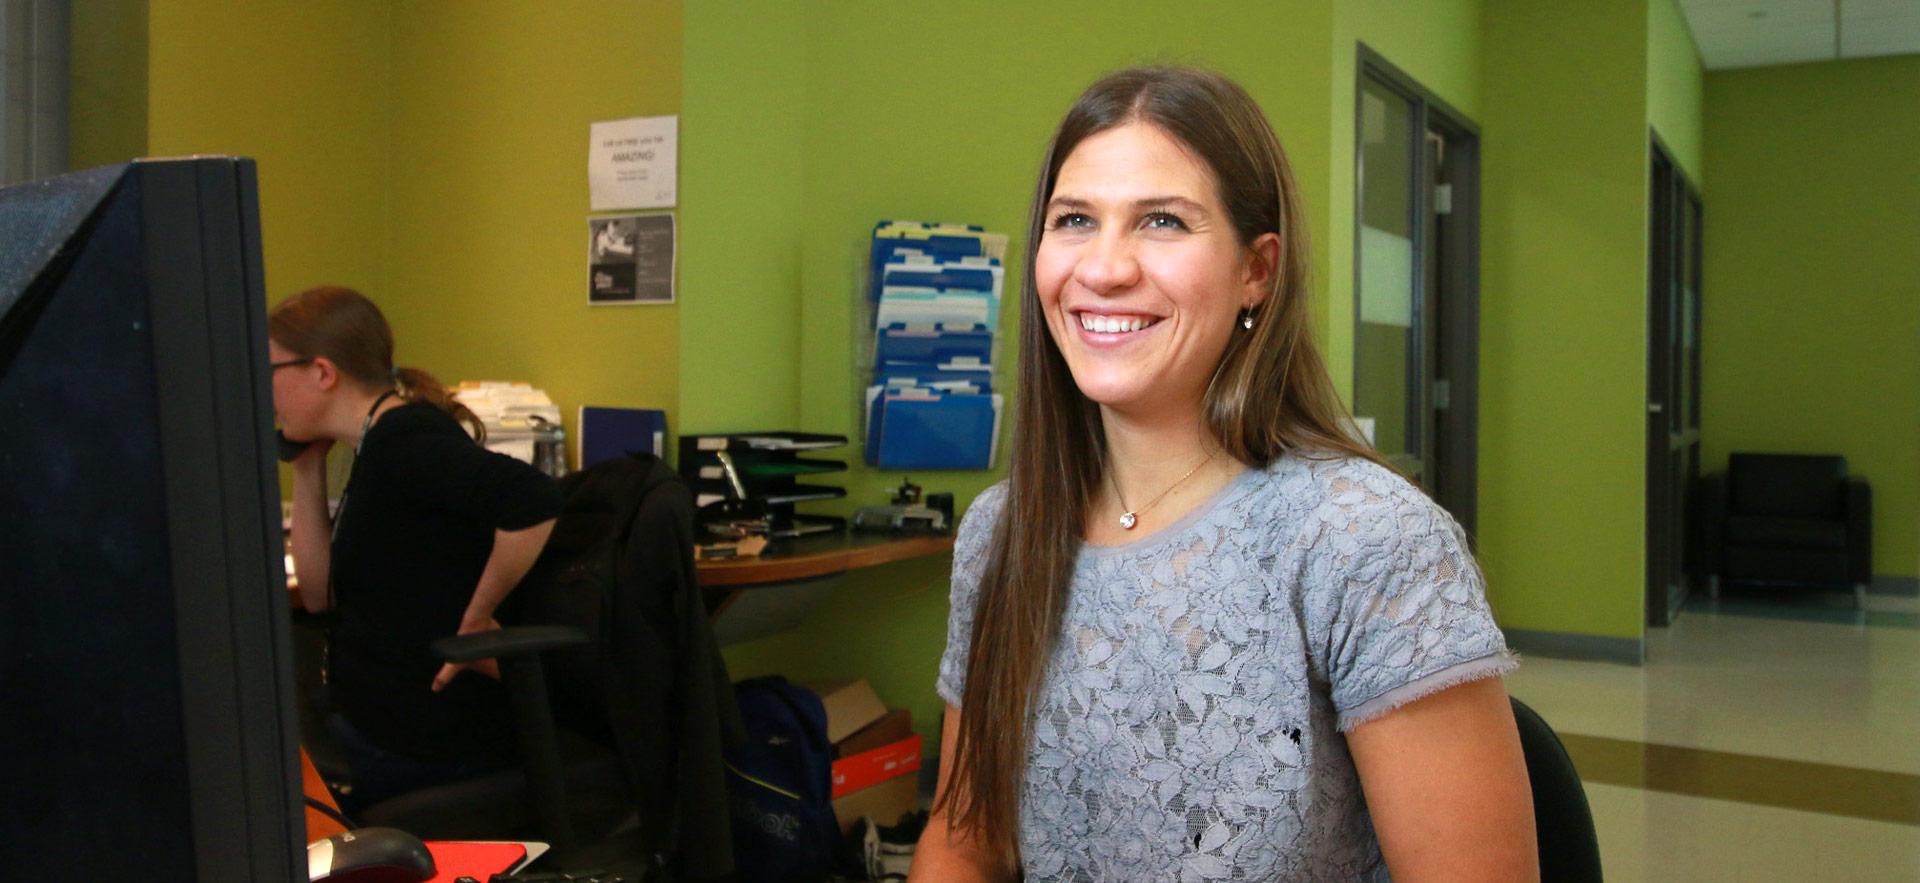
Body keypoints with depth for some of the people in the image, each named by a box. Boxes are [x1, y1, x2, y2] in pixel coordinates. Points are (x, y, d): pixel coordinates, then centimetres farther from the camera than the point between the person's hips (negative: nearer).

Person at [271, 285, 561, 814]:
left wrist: (477, 616, -25)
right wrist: (307, 469, 7)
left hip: (427, 746, -9)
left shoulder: (400, 440, -20)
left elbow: (533, 500, -36)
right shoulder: (378, 446, 11)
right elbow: (321, 597, 13)